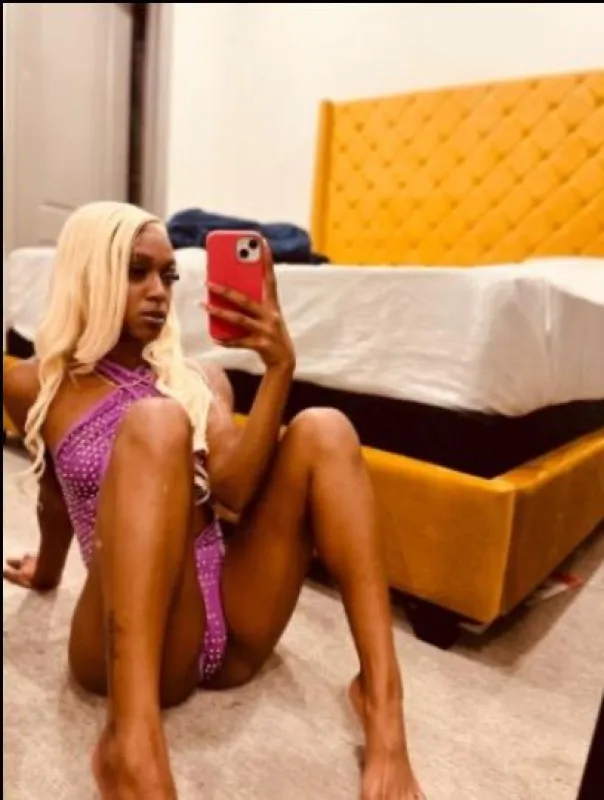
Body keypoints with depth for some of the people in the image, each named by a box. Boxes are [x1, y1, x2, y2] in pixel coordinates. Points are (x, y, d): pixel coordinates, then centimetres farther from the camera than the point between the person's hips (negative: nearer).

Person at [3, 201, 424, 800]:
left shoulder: (200, 380, 12)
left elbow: (234, 488, -7)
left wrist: (279, 367, -17)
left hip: (232, 625, 4)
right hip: (129, 640, -3)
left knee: (322, 429, -17)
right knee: (153, 424, -28)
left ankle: (382, 702, -22)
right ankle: (133, 744, -38)